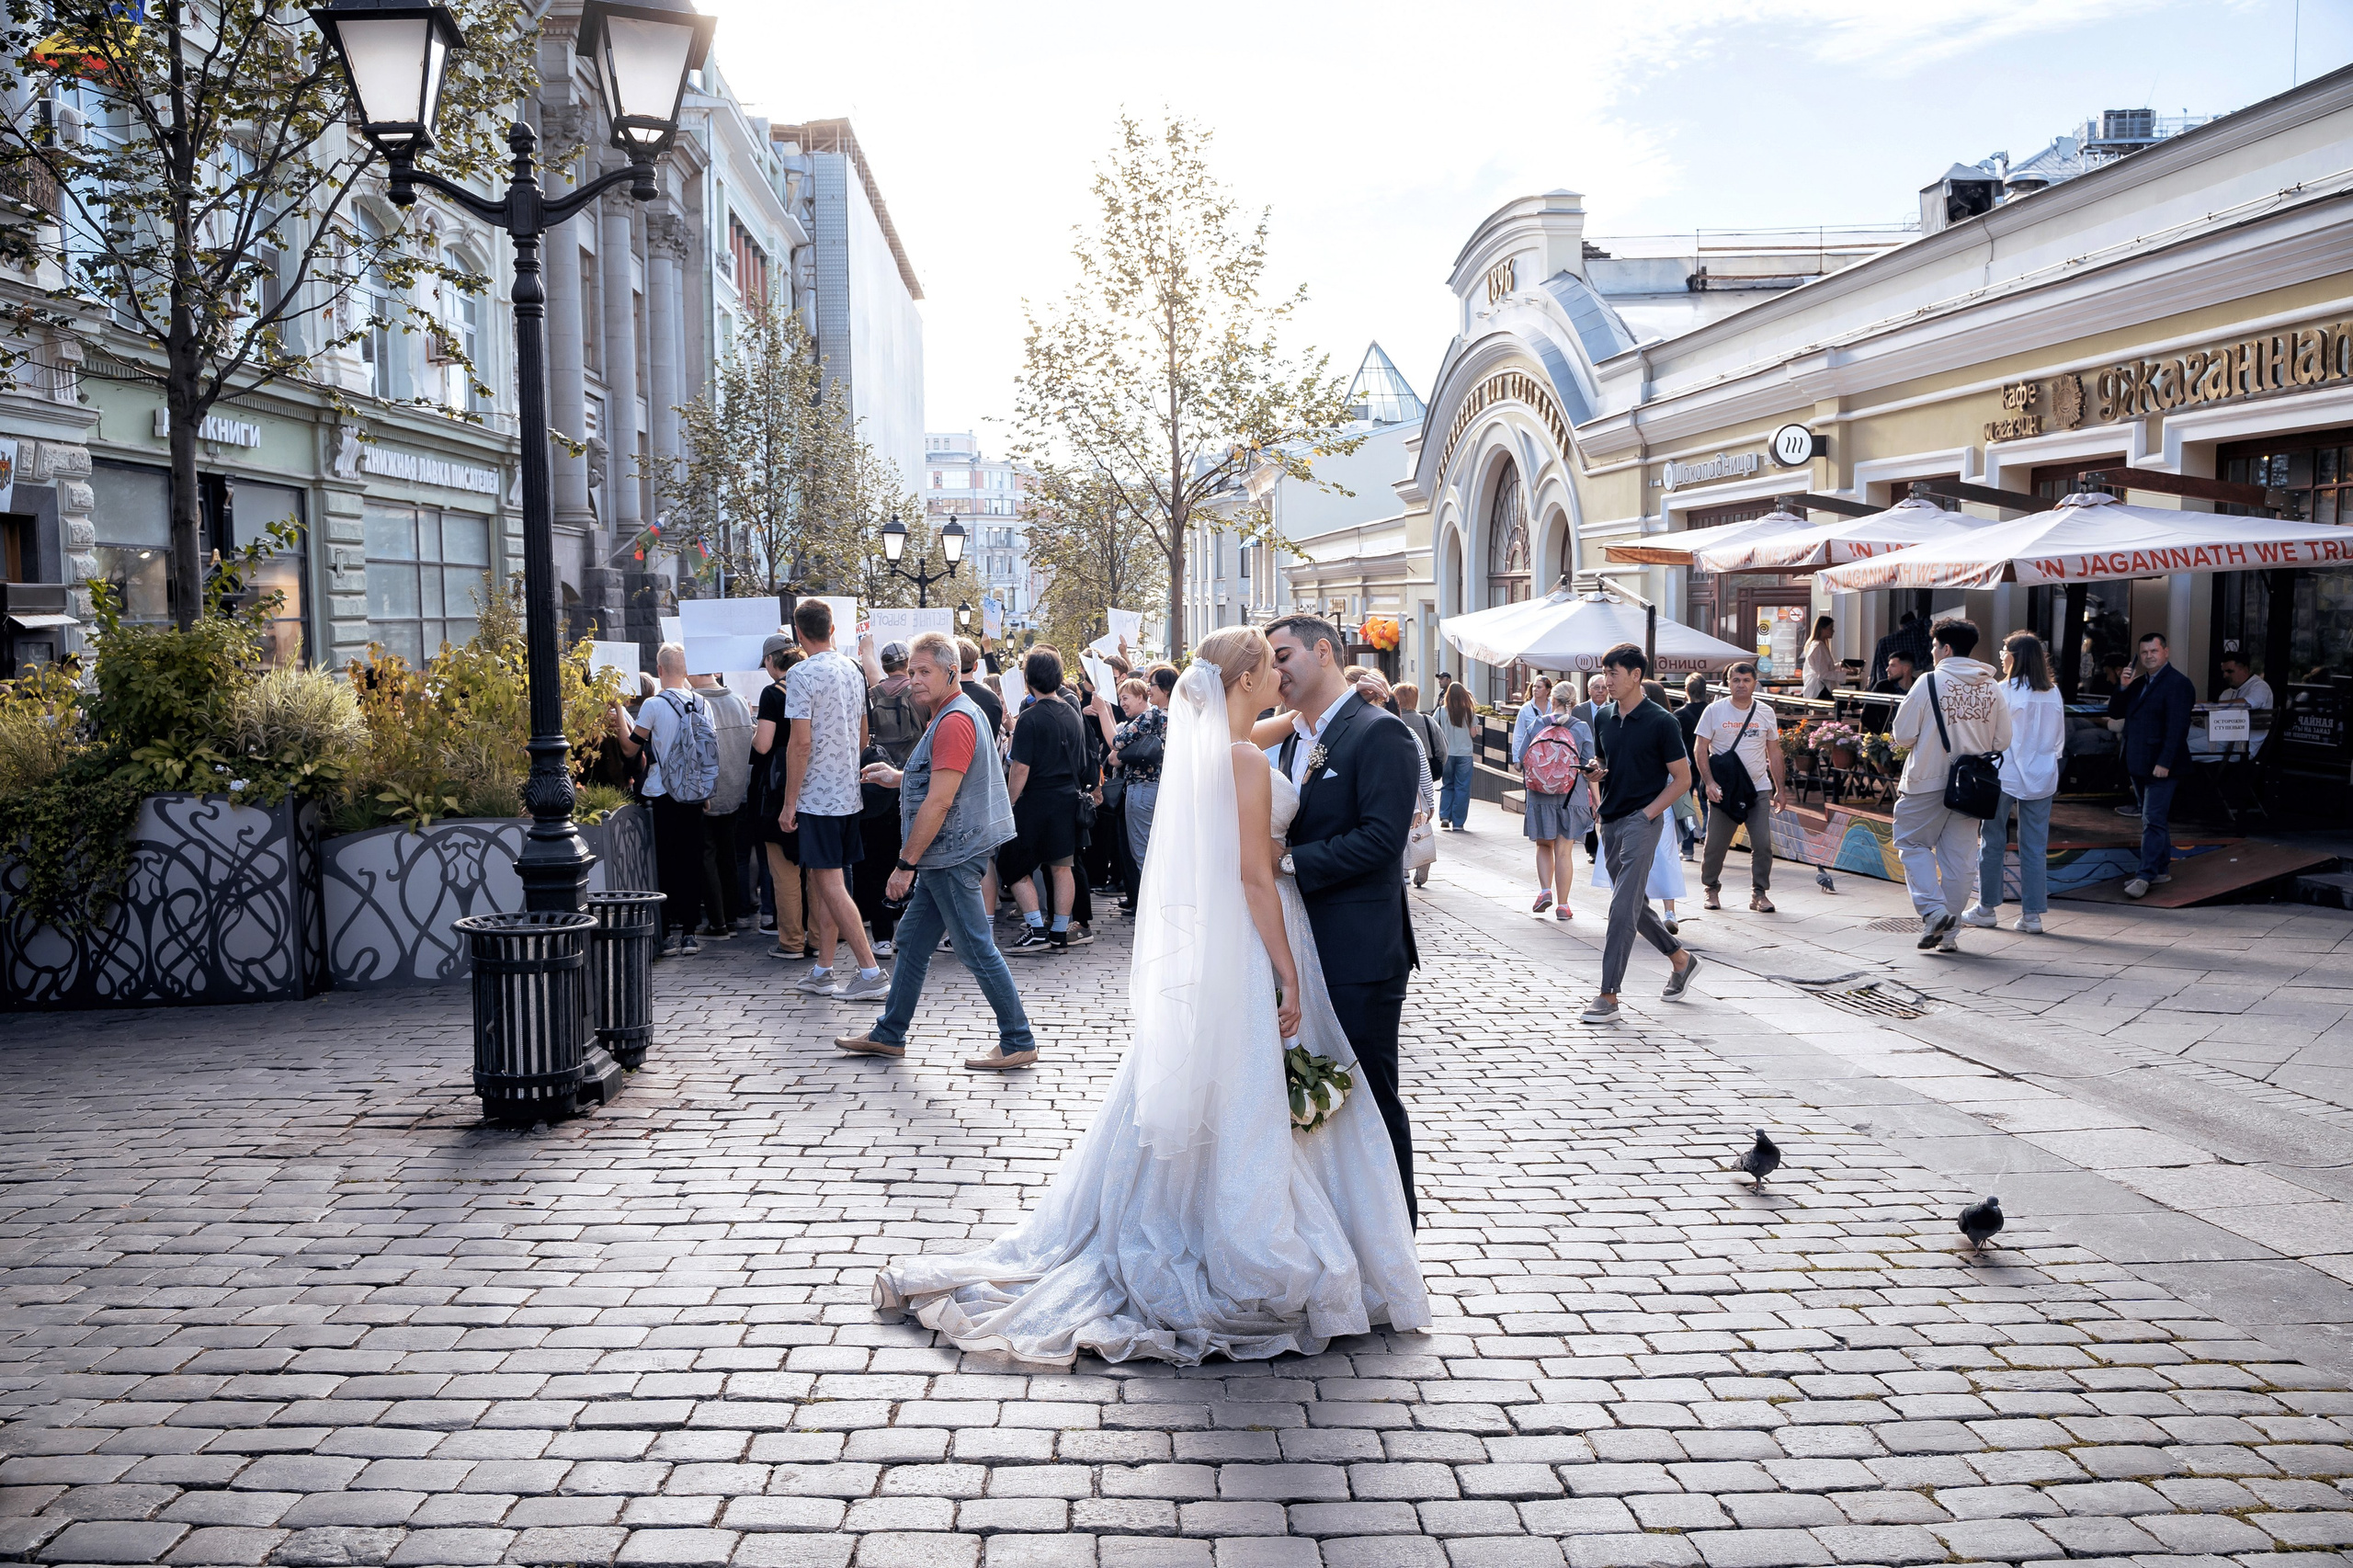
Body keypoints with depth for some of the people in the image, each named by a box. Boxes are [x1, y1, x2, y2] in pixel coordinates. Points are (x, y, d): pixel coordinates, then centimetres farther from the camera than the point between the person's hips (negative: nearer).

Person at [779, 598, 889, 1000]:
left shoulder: (802, 674, -14)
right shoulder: (854, 671, 9)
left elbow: (801, 742, -18)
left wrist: (789, 803, -13)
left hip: (817, 796, -8)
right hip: (848, 793, 8)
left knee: (830, 883, -5)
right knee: (822, 881, 14)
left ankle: (871, 971, -7)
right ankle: (823, 972, 19)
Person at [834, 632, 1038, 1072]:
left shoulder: (955, 721, -18)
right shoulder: (955, 714, 16)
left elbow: (939, 802, -22)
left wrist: (905, 862, -18)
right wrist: (898, 778, 17)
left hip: (952, 857, -11)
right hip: (943, 858, 11)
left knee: (977, 949, -5)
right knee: (912, 941, 16)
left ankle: (1019, 1043, 2)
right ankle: (889, 1035, 26)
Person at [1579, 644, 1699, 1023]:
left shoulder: (1660, 722, -8)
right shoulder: (1604, 718, 10)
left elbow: (1683, 778, -6)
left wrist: (1647, 813, -13)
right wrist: (1594, 771, -2)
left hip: (1641, 820, -7)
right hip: (1611, 820, 7)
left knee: (1623, 907, -12)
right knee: (1635, 905, 16)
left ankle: (1608, 995, -11)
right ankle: (1681, 959, 36)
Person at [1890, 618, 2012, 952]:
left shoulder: (1928, 683, -10)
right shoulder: (1992, 688, 4)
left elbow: (1903, 735, -8)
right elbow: (2002, 740, 8)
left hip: (1929, 782, -4)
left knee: (1912, 842, 11)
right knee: (1958, 858, 9)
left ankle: (1933, 909, -7)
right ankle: (1949, 932, 14)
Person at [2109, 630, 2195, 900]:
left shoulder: (2178, 683, -11)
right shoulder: (2138, 683, 15)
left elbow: (2176, 727, -18)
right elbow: (2114, 713, 14)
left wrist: (2164, 763, -23)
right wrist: (2123, 687, -2)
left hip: (2159, 765, -9)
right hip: (2138, 764, 9)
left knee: (2153, 821, -9)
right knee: (2154, 820, 15)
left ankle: (2146, 876, -10)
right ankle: (2162, 869, 24)